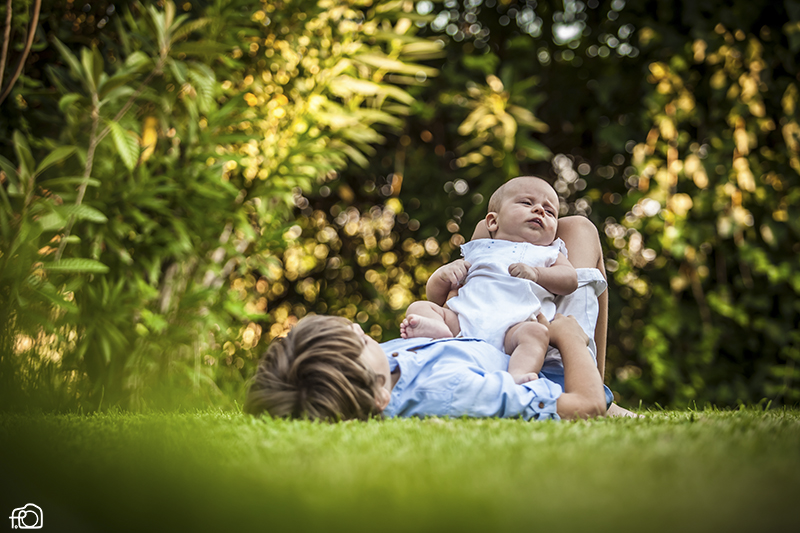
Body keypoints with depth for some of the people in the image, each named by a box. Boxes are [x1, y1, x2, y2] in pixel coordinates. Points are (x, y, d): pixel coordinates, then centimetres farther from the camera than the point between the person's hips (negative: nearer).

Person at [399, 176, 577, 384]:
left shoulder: (547, 255, 32)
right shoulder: (476, 252, 33)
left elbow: (570, 279, 11)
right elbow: (435, 297, 30)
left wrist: (536, 273, -4)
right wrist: (443, 274, 8)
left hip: (514, 324, -2)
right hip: (464, 317, 3)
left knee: (535, 333, -34)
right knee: (419, 307, -15)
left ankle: (518, 374, -59)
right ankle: (438, 329, -47)